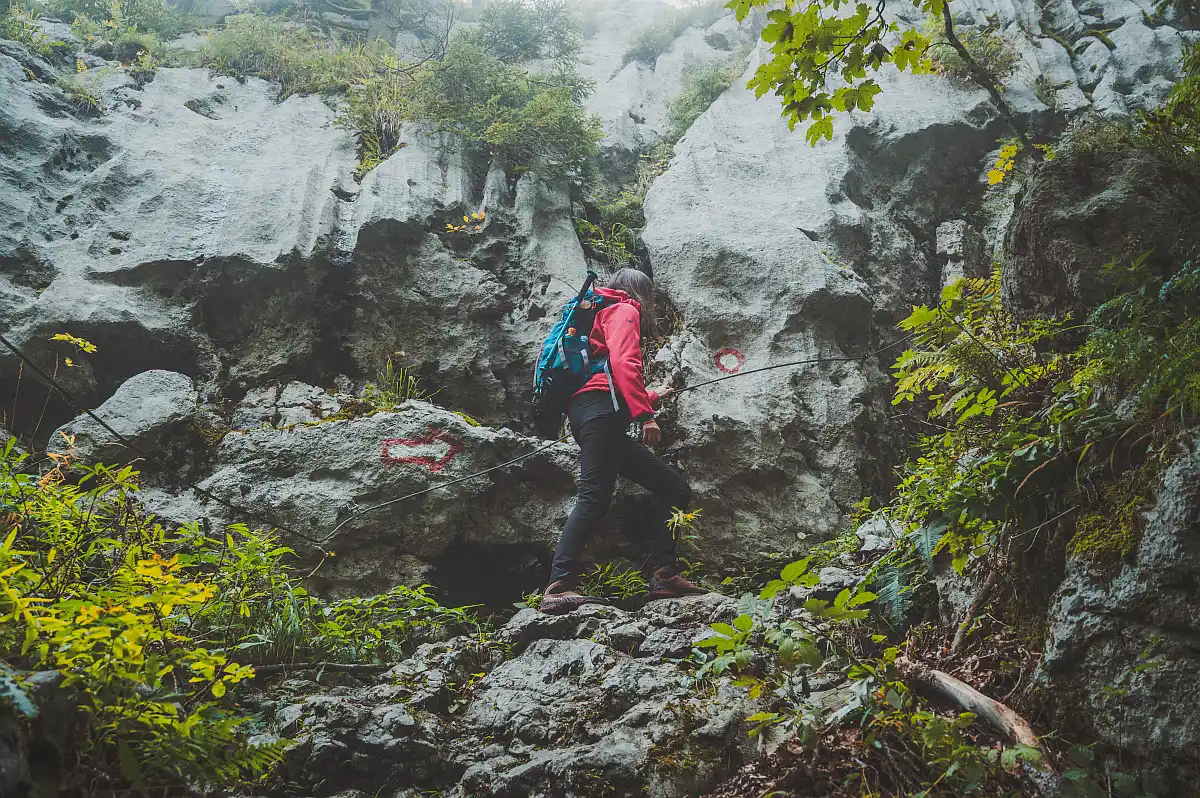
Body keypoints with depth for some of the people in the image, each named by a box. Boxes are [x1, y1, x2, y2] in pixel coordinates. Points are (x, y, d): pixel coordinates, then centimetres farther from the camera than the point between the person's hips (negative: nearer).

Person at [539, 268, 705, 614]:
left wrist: (652, 396, 53)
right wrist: (645, 414, -19)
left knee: (674, 488, 5)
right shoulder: (624, 309, 8)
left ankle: (664, 575, -6)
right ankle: (559, 587, -32)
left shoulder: (606, 314, 36)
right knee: (595, 496, -23)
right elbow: (623, 362, -12)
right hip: (600, 408, -10)